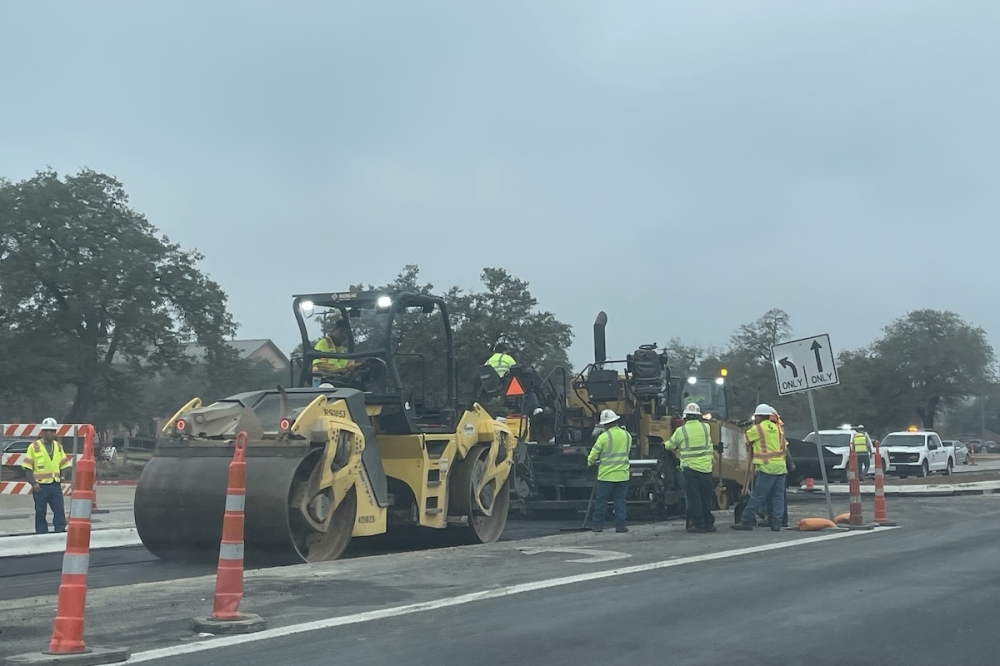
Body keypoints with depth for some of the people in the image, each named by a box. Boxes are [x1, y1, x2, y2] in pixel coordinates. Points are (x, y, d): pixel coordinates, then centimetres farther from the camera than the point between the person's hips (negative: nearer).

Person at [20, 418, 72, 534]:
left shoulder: (58, 446, 10)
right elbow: (27, 467, -5)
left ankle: (61, 531, 0)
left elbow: (62, 465, 16)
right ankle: (41, 534, 12)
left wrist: (61, 479, 8)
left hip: (55, 485, 4)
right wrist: (33, 482, -13)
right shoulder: (34, 447, -4)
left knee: (60, 510, -3)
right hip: (40, 486, -4)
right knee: (40, 512, 5)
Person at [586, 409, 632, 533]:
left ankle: (598, 524, 11)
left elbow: (593, 455, -9)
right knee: (620, 501, 9)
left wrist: (590, 463, 11)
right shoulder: (627, 435, 4)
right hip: (622, 475, 4)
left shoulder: (604, 436, -11)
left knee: (601, 501, 6)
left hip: (606, 475, -4)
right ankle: (620, 525, 7)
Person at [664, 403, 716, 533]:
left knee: (693, 498, 2)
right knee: (706, 498, 12)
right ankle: (708, 524, 19)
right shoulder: (706, 428, 3)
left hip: (690, 467, -3)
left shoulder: (681, 431, -5)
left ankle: (699, 525, 0)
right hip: (706, 467, 3)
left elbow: (670, 446, 8)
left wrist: (665, 444, 31)